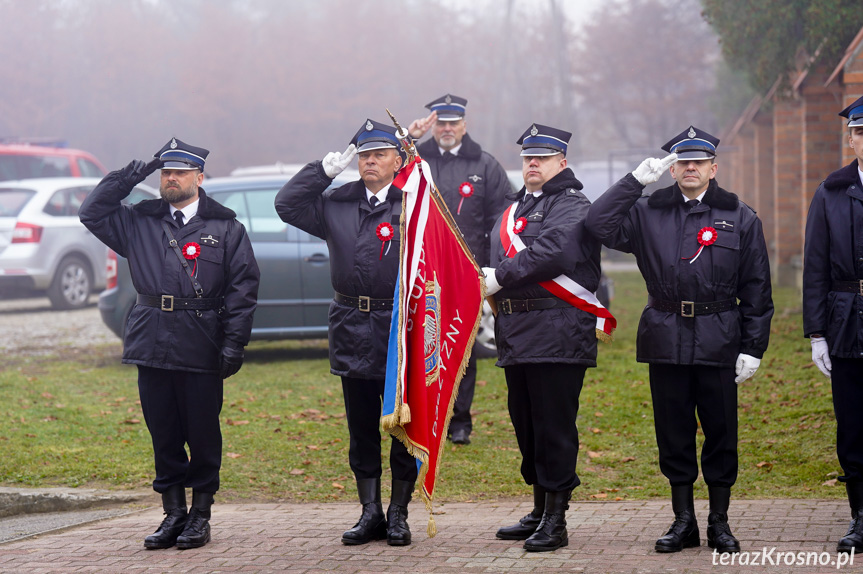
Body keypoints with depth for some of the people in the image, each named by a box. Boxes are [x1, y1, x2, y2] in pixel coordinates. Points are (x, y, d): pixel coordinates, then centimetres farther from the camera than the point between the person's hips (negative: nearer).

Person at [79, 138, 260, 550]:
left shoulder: (226, 228, 5)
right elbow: (91, 213, 13)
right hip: (152, 344, 3)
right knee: (163, 434, 7)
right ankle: (173, 513, 16)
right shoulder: (140, 222, 13)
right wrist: (127, 177, 4)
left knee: (203, 434, 2)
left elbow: (243, 287, 0)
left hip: (202, 346, -3)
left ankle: (200, 516, 12)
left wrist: (234, 344, -9)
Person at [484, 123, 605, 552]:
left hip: (558, 335, -9)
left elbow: (553, 252, -22)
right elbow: (497, 258, 28)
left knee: (554, 428, -6)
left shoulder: (572, 206, -6)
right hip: (516, 335, 9)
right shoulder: (514, 208, 21)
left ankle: (555, 523, -2)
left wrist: (501, 276, -16)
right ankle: (539, 512, 24)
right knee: (526, 425, 14)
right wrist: (486, 284, 7)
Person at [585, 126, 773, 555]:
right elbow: (600, 224, -7)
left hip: (718, 342, -1)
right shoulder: (649, 212, 7)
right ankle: (684, 521, 16)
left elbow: (756, 290, 5)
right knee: (673, 432, 6)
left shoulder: (740, 218, 5)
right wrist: (636, 180, -9)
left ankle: (719, 523, 15)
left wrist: (753, 349, -2)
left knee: (720, 431, 3)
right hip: (665, 340, 1)